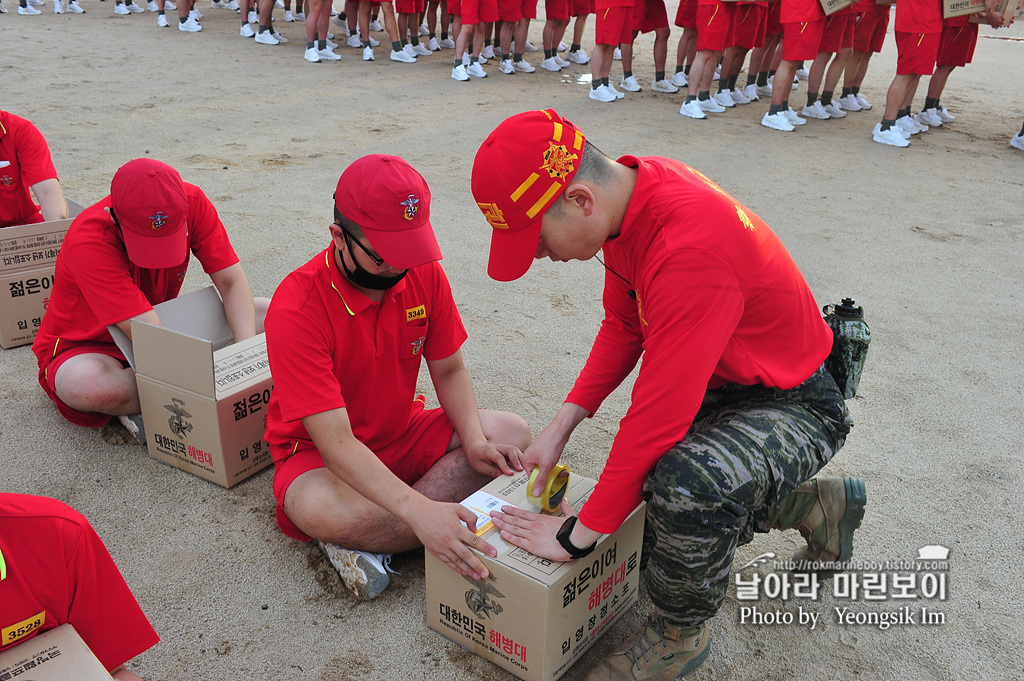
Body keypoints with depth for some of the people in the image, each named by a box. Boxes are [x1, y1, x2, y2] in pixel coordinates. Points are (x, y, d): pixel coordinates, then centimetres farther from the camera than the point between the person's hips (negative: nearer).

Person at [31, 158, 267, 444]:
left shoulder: (191, 202, -20)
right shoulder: (87, 240, -33)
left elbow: (232, 282, -18)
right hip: (89, 348, -5)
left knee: (272, 314, -12)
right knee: (86, 384, -43)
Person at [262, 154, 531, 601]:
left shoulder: (423, 273, -11)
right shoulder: (295, 309, -28)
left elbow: (449, 371, 1)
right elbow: (335, 442, -32)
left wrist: (474, 440, -19)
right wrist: (419, 511, -44)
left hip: (403, 432, 6)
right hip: (316, 452, -5)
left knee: (511, 434, -16)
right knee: (317, 509, -39)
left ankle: (368, 537, -19)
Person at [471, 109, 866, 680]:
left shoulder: (690, 246, -38)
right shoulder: (629, 189, -9)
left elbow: (660, 415, -35)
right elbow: (624, 326, 4)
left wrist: (579, 534, -24)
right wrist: (562, 426, -4)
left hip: (796, 403, -9)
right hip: (724, 382, 9)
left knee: (686, 482, -38)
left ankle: (682, 632, -7)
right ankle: (815, 506, 31)